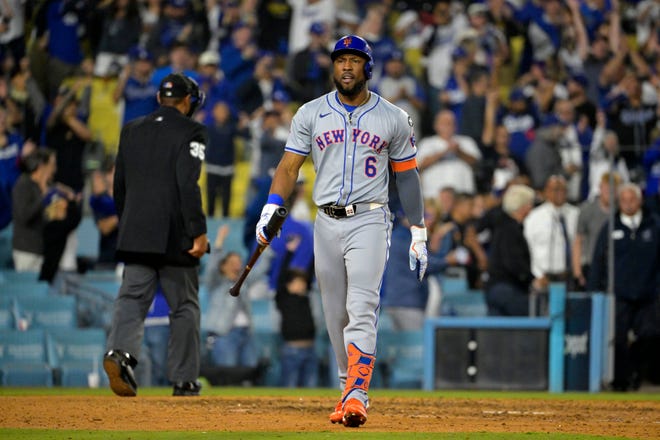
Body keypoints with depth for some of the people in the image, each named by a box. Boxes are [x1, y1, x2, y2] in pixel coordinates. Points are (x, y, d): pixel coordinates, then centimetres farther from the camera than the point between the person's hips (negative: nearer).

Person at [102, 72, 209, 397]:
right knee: (184, 306, 6)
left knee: (132, 298, -1)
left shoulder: (131, 130, 12)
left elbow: (119, 185, 16)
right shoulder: (190, 131, -5)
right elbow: (188, 185, -16)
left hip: (135, 234, 4)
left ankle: (120, 351, -28)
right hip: (175, 236, -4)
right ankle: (184, 380, 9)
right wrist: (199, 231, -16)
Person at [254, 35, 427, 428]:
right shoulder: (311, 114, 7)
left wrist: (419, 234, 6)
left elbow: (407, 175, 8)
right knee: (336, 315, 7)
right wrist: (271, 209, -12)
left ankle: (357, 397, -25)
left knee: (362, 310, -16)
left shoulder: (393, 118, 4)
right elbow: (290, 166, 4)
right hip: (327, 222, 3)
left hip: (369, 221, -3)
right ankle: (349, 388, 20)